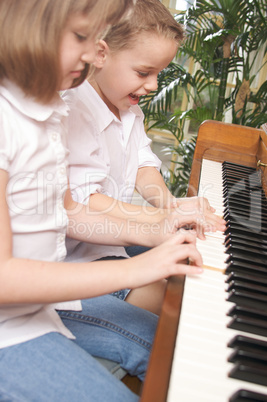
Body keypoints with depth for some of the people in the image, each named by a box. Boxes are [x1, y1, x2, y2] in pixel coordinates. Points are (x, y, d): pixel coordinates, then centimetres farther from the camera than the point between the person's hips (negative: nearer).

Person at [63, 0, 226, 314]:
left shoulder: (130, 111, 9)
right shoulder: (74, 113, -24)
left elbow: (143, 164, 5)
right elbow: (81, 202, -29)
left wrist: (170, 203, -16)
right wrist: (162, 217, -32)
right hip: (81, 251, -9)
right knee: (163, 300, -19)